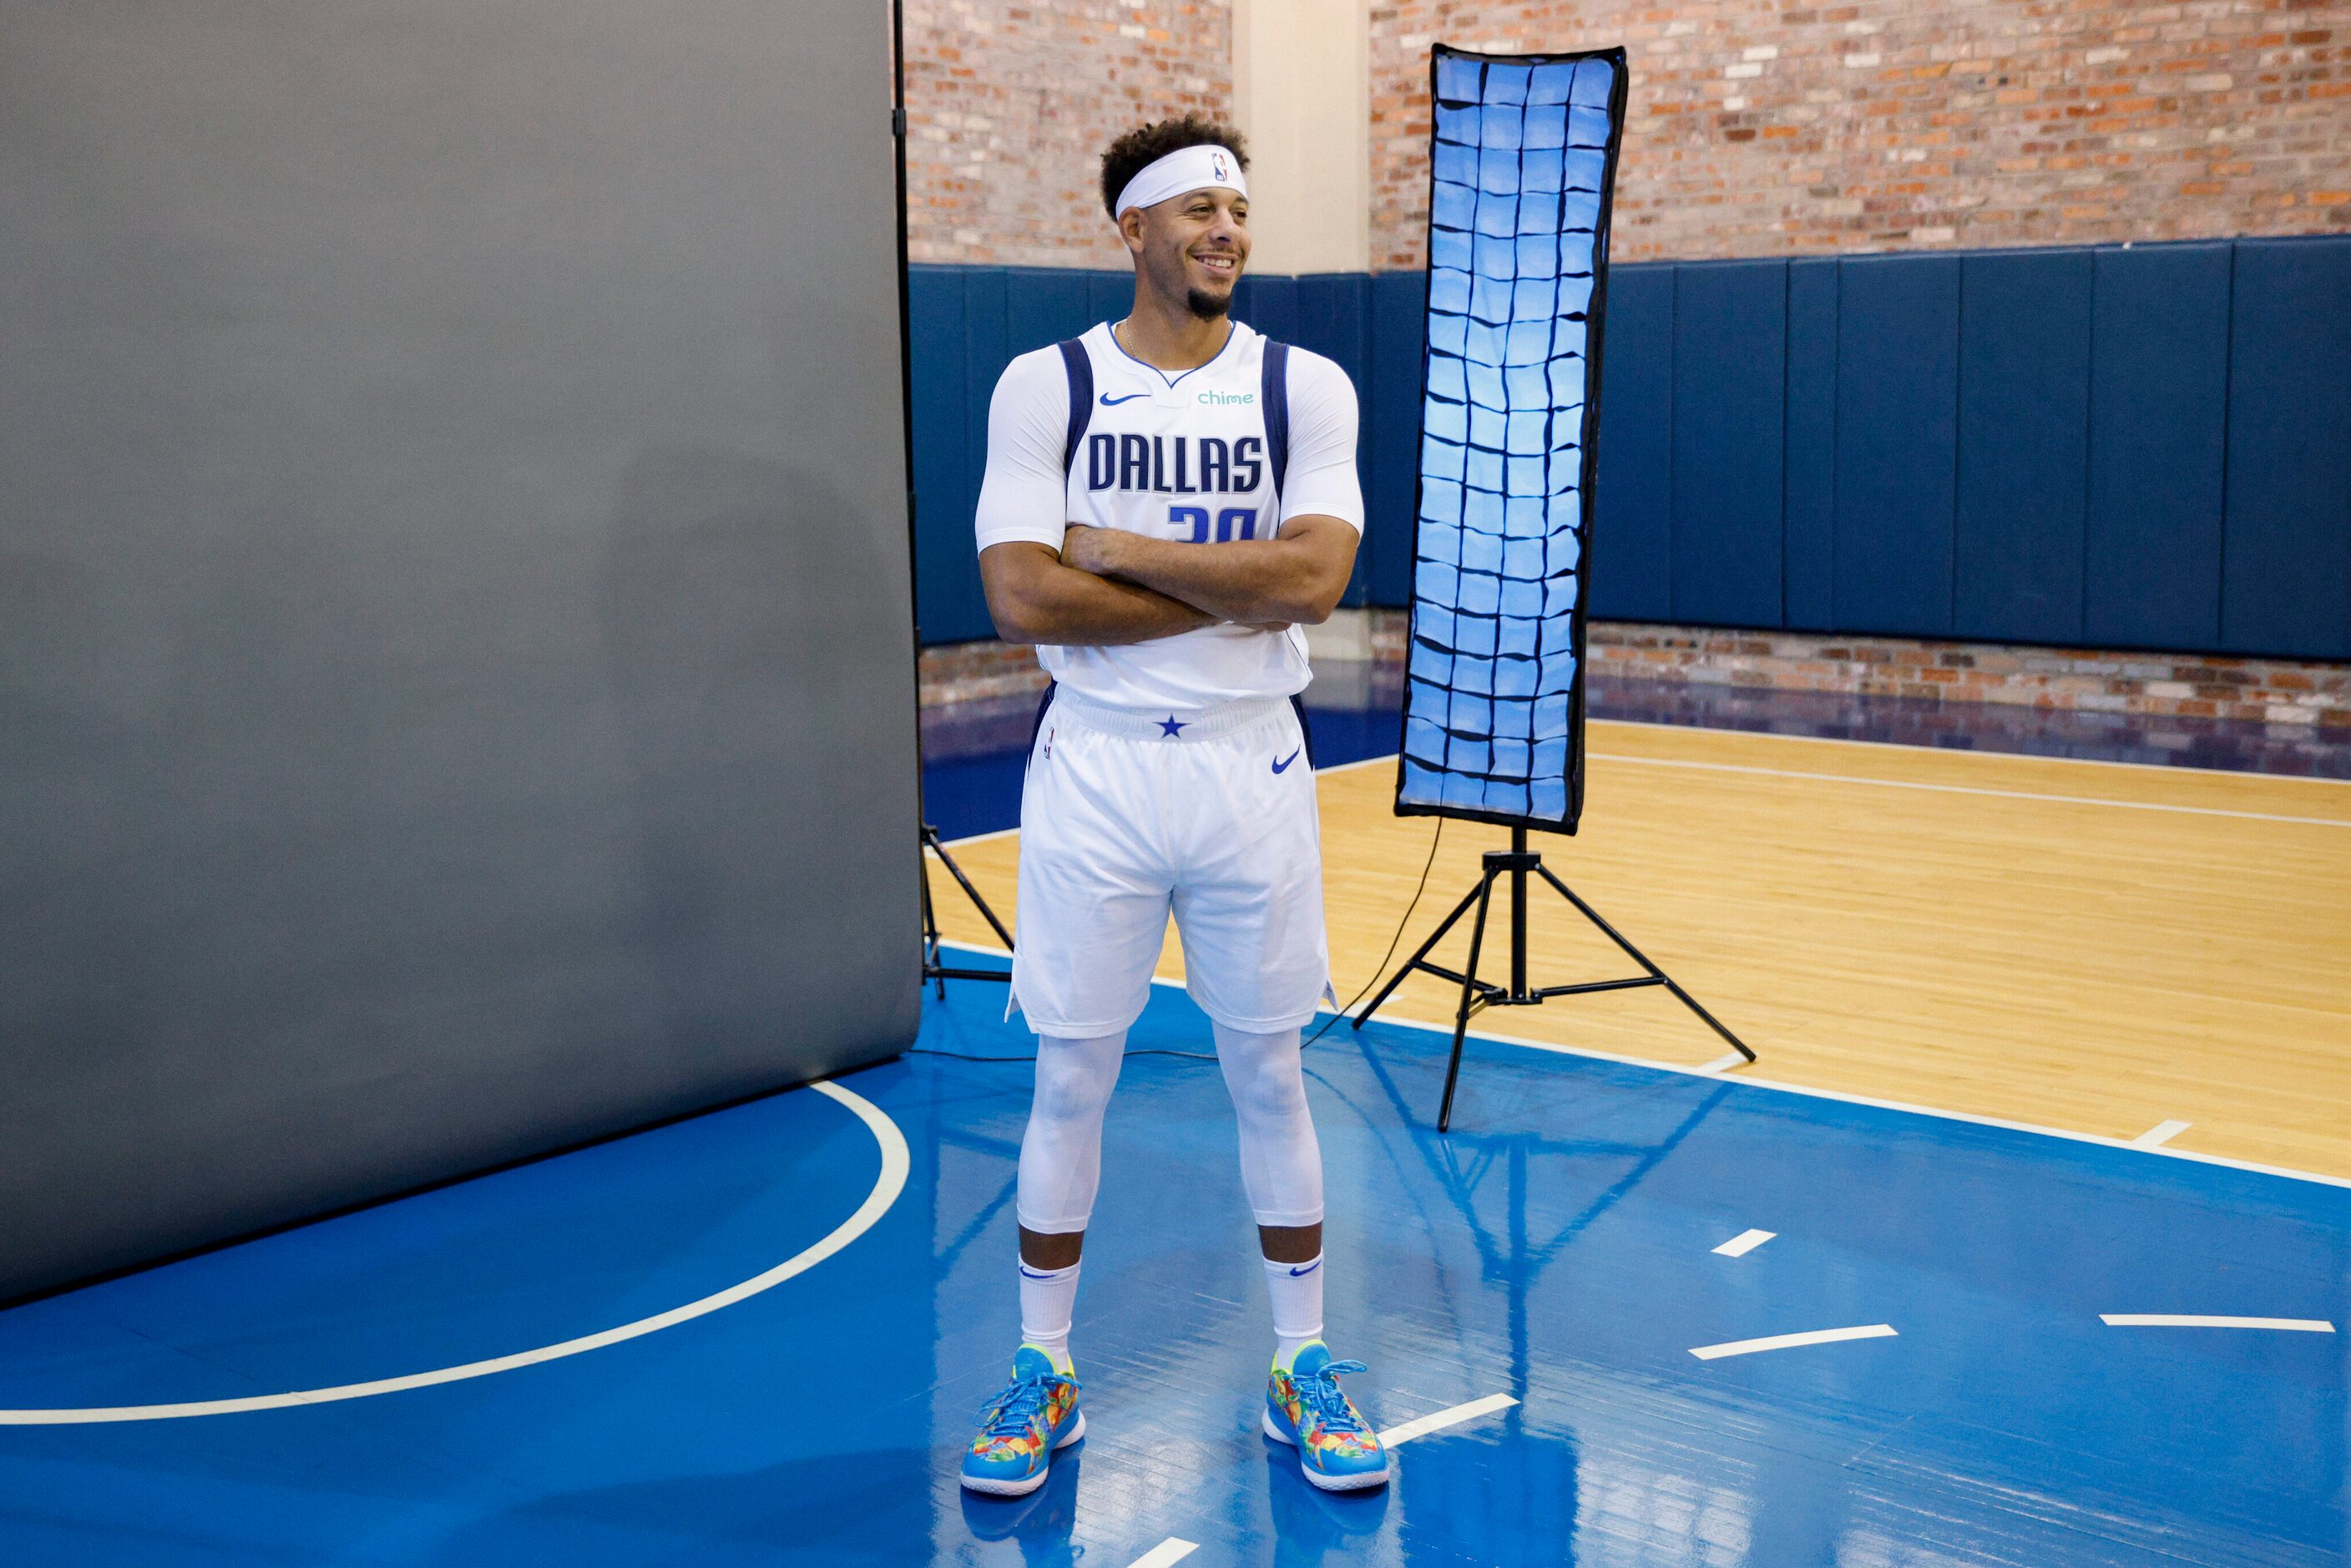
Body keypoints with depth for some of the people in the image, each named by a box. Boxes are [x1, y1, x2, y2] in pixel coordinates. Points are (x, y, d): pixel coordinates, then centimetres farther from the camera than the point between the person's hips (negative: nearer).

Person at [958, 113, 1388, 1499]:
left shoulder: (1306, 387, -1)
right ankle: (1045, 1372, 23)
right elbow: (1022, 598, -14)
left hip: (1251, 766, 1)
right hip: (1096, 769, -1)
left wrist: (1121, 549, -15)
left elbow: (1315, 576, -15)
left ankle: (1305, 1368, 25)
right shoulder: (1046, 385, -3)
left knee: (1269, 1075, 10)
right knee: (1070, 1079, 7)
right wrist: (1235, 592, -14)